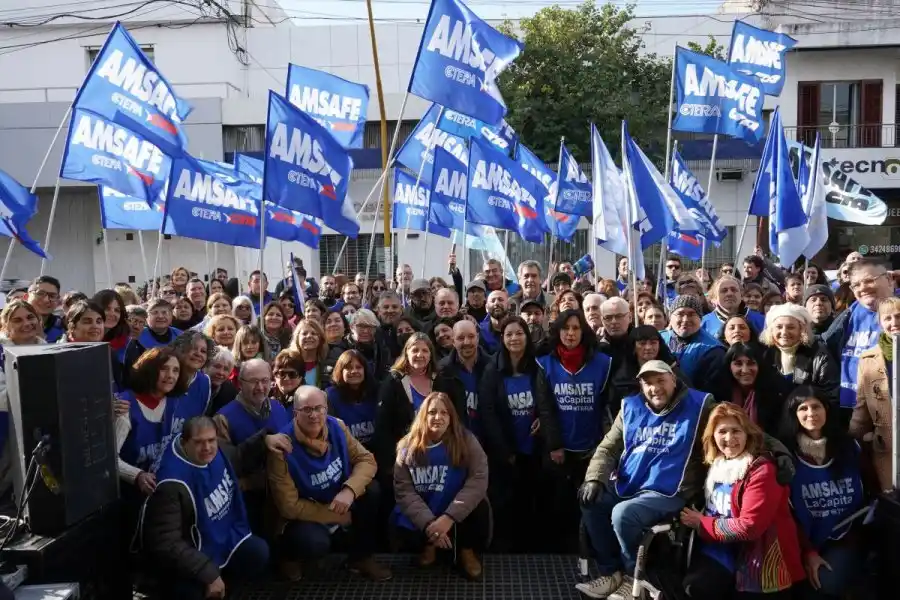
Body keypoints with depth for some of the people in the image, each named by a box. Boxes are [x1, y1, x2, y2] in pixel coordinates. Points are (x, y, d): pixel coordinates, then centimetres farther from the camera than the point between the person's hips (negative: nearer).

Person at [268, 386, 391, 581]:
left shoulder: (336, 427, -11)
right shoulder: (283, 449, -26)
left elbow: (366, 459, -9)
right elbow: (289, 506, -23)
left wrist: (350, 490, -31)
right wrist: (338, 517, -19)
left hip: (340, 503, 5)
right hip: (304, 516, -5)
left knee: (371, 489, -19)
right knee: (316, 543, -35)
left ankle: (362, 557, 1)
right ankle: (292, 556, 5)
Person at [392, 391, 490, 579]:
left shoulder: (466, 441, -11)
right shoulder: (407, 447, -6)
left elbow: (478, 480, -21)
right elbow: (403, 490, -14)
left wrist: (449, 517, -31)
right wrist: (428, 523, -29)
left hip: (458, 510, -2)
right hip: (421, 513, 2)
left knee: (480, 507, -31)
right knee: (400, 521, -25)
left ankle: (467, 551, -1)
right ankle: (429, 545, 9)